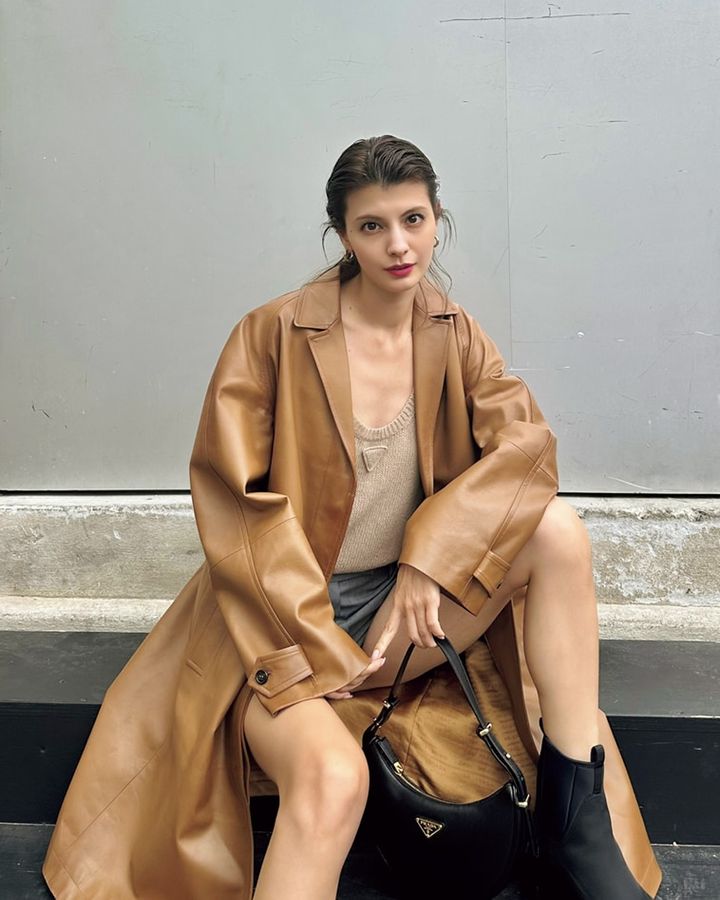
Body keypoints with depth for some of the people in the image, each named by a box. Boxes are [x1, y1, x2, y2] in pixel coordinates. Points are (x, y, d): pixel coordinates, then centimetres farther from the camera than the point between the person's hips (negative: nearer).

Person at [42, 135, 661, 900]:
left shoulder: (453, 335, 4)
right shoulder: (274, 333, -10)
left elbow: (524, 443, -9)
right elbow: (233, 501, -12)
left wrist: (428, 556, -22)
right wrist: (312, 643, -15)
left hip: (402, 604, 5)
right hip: (284, 620, -4)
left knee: (558, 530, -17)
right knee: (333, 777, -35)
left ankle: (576, 825, -9)